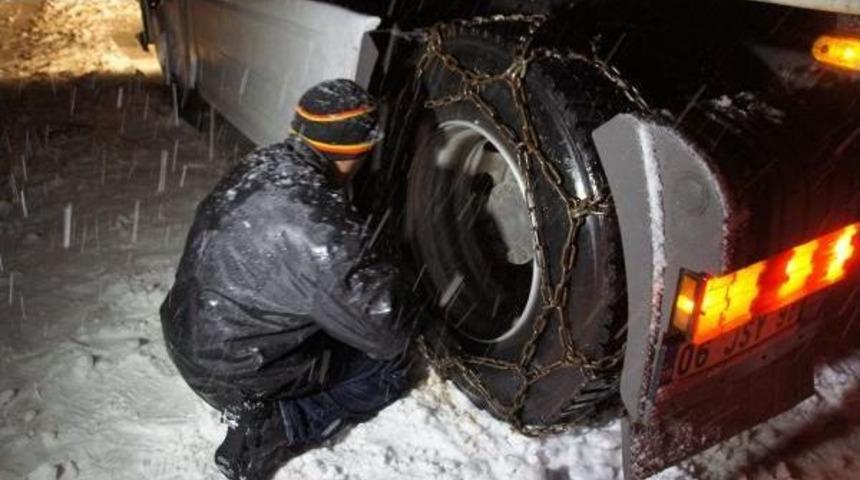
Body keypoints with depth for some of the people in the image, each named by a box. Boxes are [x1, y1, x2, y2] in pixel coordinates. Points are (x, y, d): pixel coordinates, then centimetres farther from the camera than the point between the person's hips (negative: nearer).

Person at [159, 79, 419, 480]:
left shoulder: (260, 164, -4)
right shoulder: (315, 217, -30)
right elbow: (385, 331, -26)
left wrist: (367, 269, 12)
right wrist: (387, 279, -7)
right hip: (233, 372, -8)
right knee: (391, 363, 5)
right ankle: (265, 433, -1)